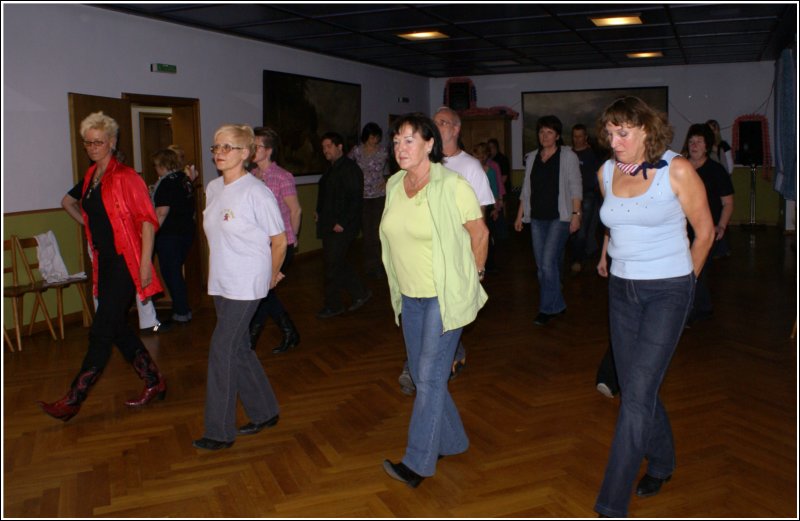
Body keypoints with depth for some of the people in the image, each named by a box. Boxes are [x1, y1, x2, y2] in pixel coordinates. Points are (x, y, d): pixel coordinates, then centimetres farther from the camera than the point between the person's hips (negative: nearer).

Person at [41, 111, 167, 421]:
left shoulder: (125, 177, -12)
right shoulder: (90, 177, 11)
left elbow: (147, 220, -16)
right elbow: (68, 202, 32)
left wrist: (145, 263, -20)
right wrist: (88, 224, 18)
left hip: (124, 262, -8)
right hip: (104, 261, 9)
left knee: (102, 332, -4)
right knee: (117, 328, 11)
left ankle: (73, 400, 4)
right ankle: (154, 383, 23)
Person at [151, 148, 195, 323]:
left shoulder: (166, 183, -15)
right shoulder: (185, 180, 10)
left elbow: (162, 212, -21)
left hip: (169, 235, -9)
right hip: (187, 231, 9)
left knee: (170, 273, 0)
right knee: (176, 271, 18)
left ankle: (181, 313, 4)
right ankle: (182, 309, 24)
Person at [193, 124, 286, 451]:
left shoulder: (256, 192, -15)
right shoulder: (213, 188, 7)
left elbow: (279, 240, -9)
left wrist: (271, 276, 4)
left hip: (246, 286, -8)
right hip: (220, 283, 8)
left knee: (222, 351, -5)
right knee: (239, 349, 15)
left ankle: (219, 431, 8)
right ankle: (264, 412, 31)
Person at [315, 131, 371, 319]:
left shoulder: (350, 169, -13)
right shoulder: (332, 169, 15)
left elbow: (356, 199, -18)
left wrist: (342, 223, -21)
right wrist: (319, 212, 11)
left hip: (342, 227, -9)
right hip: (328, 225, 9)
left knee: (333, 264, -3)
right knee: (338, 263, 14)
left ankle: (333, 305, 10)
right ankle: (360, 293, 27)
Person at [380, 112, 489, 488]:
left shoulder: (452, 186, -15)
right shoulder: (394, 185, 4)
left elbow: (480, 232, -5)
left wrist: (474, 274, 6)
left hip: (445, 294, -7)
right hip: (410, 295, 7)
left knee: (430, 375, -7)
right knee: (421, 373, 13)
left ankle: (418, 463, 1)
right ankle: (451, 441, 31)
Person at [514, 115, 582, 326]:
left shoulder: (568, 156, -1)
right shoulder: (532, 158, 13)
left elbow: (575, 187, -4)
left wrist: (576, 214, -12)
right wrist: (520, 215, 11)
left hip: (559, 217, -5)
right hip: (537, 218, 6)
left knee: (548, 263, -13)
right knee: (542, 266, 7)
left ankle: (547, 309, -2)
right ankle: (558, 306, 20)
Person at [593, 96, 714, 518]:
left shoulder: (676, 170, -12)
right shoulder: (606, 172, 3)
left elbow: (704, 230, -1)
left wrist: (685, 278, 7)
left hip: (667, 291, -5)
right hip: (622, 288, 6)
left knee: (637, 395, -10)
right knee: (635, 387, 13)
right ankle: (661, 463, 39)